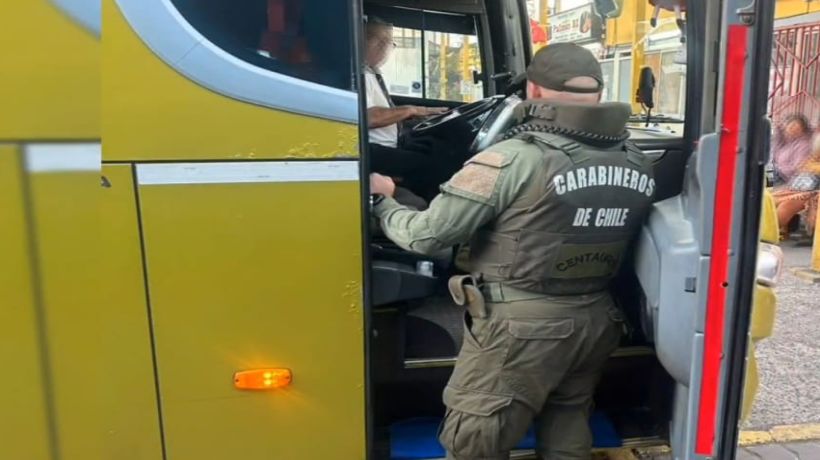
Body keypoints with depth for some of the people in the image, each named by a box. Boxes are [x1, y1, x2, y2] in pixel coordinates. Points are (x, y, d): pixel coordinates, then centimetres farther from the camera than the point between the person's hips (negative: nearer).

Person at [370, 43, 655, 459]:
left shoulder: (513, 160, -19)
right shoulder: (637, 165, 0)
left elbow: (425, 236, -15)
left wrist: (382, 202, 5)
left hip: (521, 328, -6)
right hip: (595, 322, 7)